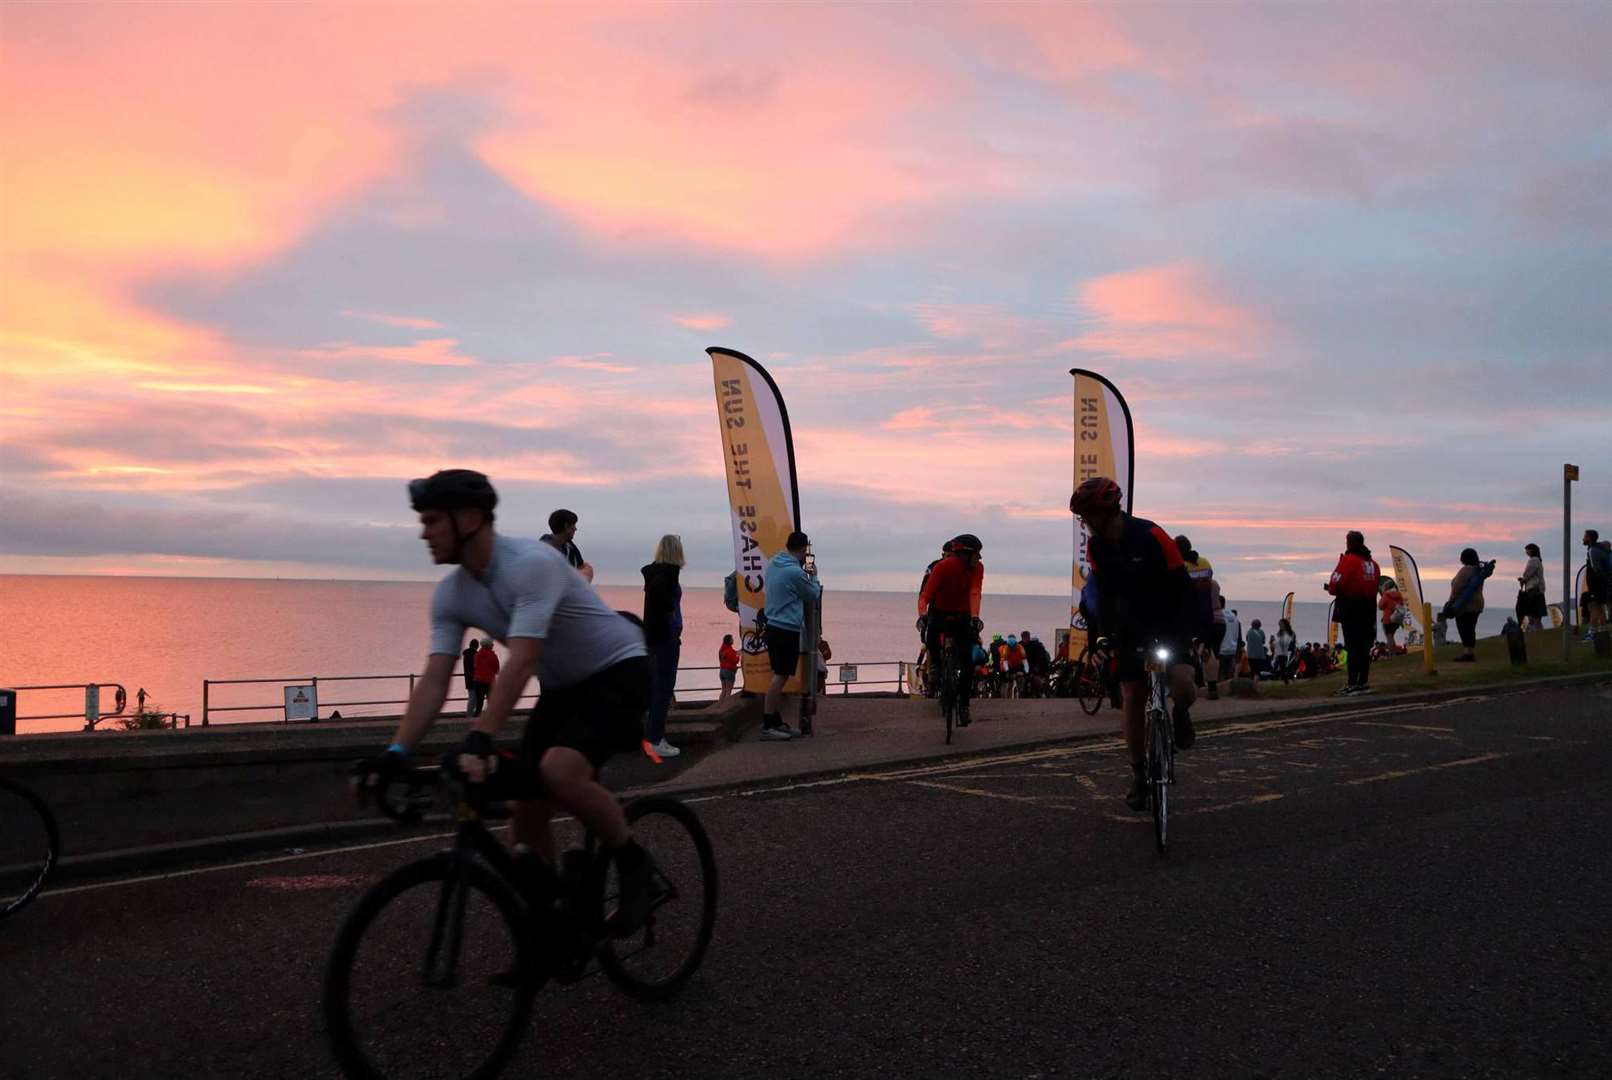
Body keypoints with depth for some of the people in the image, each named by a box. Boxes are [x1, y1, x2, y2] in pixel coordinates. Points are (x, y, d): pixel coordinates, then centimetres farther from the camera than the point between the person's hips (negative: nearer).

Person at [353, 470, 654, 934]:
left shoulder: (532, 563, -28)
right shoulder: (450, 594, -4)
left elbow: (521, 661, -36)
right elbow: (434, 680, -9)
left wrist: (480, 739, -44)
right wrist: (396, 752, -22)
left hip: (619, 671, -8)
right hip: (561, 687, 8)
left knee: (559, 772, -30)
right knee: (527, 802, 1)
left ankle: (634, 865, -7)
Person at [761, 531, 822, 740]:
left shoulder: (773, 564, 8)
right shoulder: (796, 572, -17)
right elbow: (813, 595, -1)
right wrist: (813, 578, 15)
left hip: (773, 627, 9)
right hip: (787, 629, -9)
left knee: (780, 675, 14)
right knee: (780, 675, -6)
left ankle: (776, 722, 20)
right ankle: (768, 726, -6)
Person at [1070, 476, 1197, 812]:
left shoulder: (1151, 536, -22)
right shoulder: (1095, 546, -6)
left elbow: (1182, 587, -18)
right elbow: (1103, 593, 2)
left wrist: (1182, 635, -23)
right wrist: (1101, 632, -8)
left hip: (1169, 621, -4)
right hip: (1131, 626, 4)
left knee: (1181, 683, -26)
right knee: (1132, 702, -1)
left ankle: (1180, 715, 12)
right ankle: (1139, 777, 13)